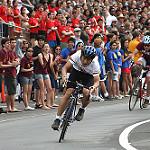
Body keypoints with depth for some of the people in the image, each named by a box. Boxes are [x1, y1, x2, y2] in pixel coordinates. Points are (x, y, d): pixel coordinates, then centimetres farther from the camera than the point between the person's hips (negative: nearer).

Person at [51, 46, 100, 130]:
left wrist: (93, 87, -48)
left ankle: (82, 110, 4)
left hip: (89, 76, -1)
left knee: (86, 93, -29)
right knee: (68, 93, -18)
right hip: (76, 72, 1)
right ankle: (57, 119, -13)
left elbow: (97, 81, -26)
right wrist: (64, 76, -42)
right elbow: (65, 68, -22)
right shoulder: (77, 56, -32)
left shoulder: (95, 64, -31)